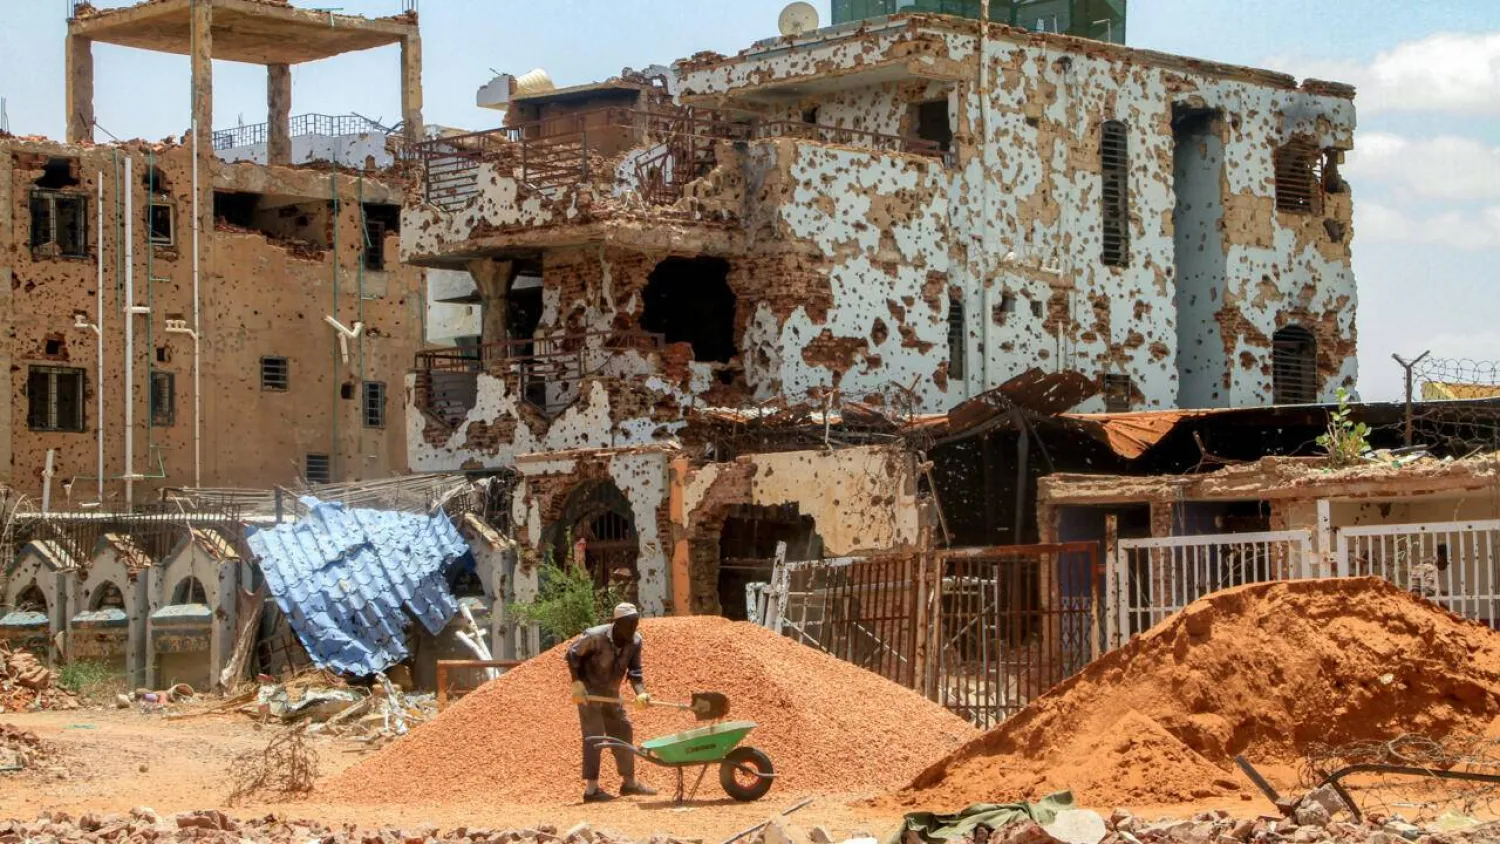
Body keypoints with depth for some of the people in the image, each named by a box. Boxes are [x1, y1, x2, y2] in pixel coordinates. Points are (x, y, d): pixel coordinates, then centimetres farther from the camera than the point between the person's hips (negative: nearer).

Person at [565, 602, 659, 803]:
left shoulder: (635, 641, -8)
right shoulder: (596, 636, -24)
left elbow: (634, 670, -5)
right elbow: (572, 653, -13)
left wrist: (640, 693, -22)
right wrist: (576, 683, -19)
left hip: (611, 693, 7)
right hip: (589, 691, -7)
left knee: (623, 731, 11)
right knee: (594, 736, -11)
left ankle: (629, 782, 24)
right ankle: (591, 788, -10)